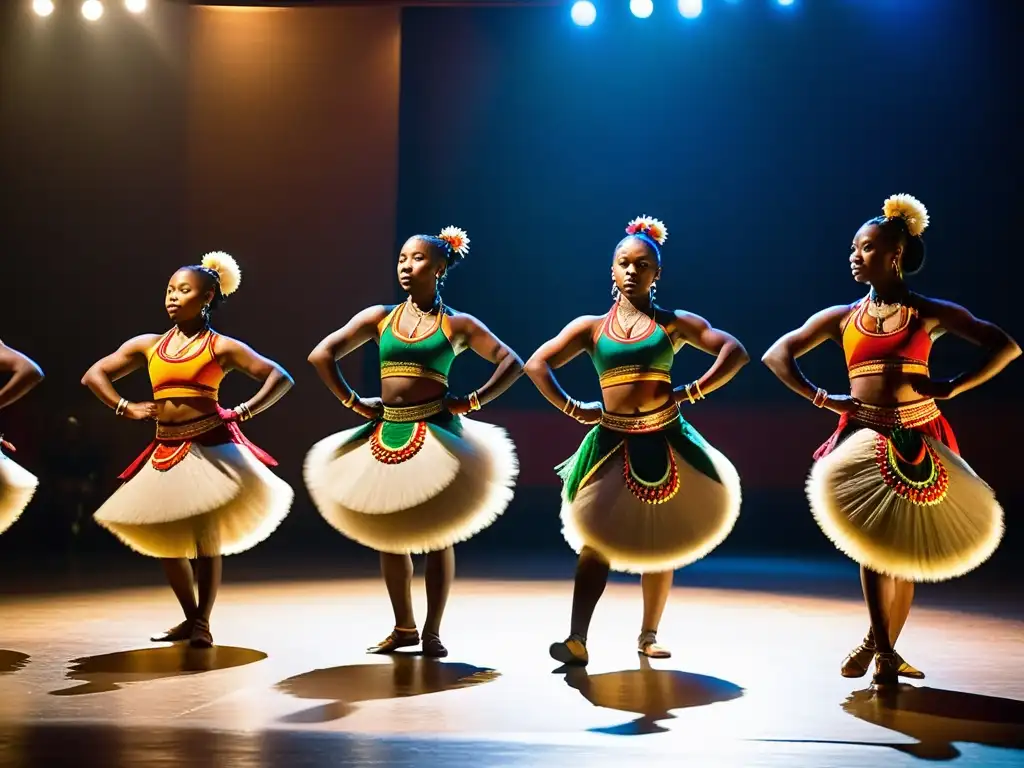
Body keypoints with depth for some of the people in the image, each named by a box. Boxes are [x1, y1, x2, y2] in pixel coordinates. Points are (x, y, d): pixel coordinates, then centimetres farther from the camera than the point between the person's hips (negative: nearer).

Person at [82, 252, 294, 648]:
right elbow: (93, 375, 15)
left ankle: (203, 622, 11)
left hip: (211, 448, -5)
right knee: (166, 539, 11)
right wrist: (127, 409, 4)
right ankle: (190, 617, 28)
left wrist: (245, 411, -11)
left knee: (206, 539, -2)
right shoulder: (147, 345, 9)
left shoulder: (221, 347, -1)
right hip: (166, 452, 5)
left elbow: (281, 378, -3)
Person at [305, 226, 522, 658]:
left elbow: (512, 363, -1)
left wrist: (472, 402, -8)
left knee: (437, 534, 2)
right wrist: (354, 403, 0)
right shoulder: (379, 317, 6)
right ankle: (403, 627, 23)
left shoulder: (457, 324, 1)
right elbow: (322, 355, 5)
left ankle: (432, 632, 12)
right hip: (387, 434, 3)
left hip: (436, 432, -3)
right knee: (389, 535, 9)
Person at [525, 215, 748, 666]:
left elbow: (735, 352, 0)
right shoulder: (591, 326, 6)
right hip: (611, 443, 0)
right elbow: (537, 364, 4)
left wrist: (692, 393, -7)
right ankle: (577, 641, -15)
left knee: (660, 543, 9)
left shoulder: (674, 323, 4)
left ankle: (648, 636, 22)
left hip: (664, 441, 1)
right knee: (598, 542, -9)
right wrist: (571, 409, -4)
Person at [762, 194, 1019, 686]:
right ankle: (883, 651, -10)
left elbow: (1006, 346, 1)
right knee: (875, 540, -17)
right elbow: (776, 355, 5)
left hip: (919, 441, 0)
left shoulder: (931, 313, 4)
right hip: (864, 438, 0)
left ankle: (882, 648, 20)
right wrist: (823, 399, -6)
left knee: (905, 550, 6)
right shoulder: (842, 317, 8)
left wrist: (952, 387, -10)